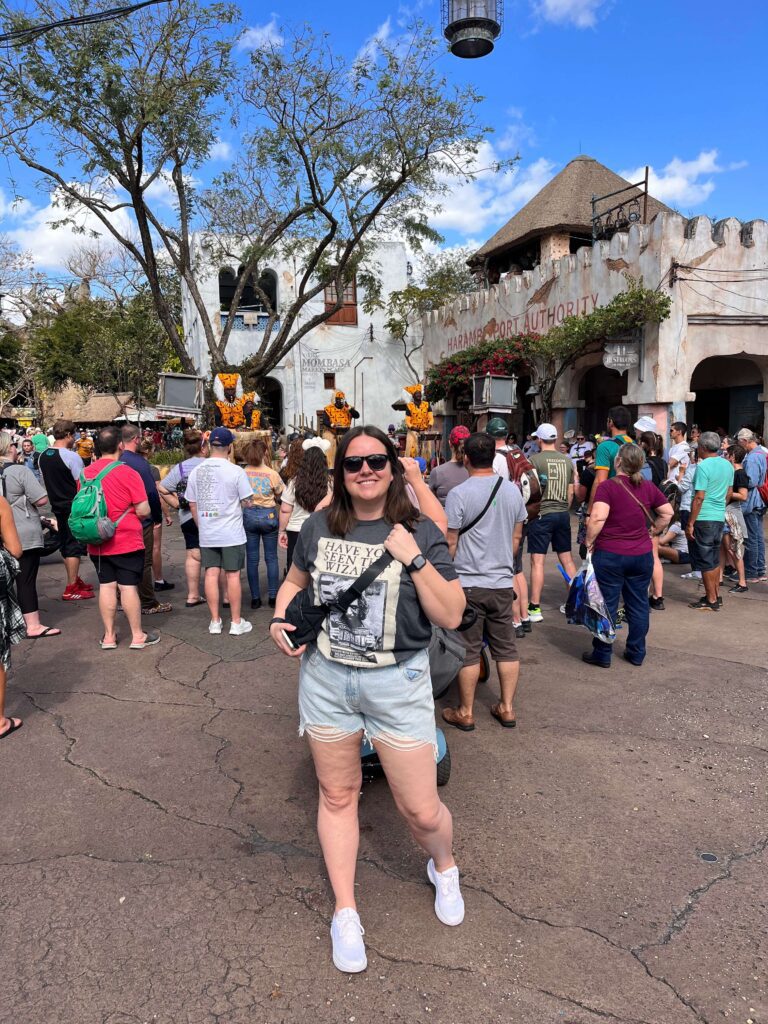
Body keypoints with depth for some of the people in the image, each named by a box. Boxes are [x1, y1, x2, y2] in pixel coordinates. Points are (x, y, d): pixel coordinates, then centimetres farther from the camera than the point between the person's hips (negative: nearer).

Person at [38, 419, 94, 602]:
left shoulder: (43, 456, 6)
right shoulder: (71, 456, -17)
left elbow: (45, 482, 13)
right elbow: (82, 485, -16)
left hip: (57, 506, 8)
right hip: (74, 507, -8)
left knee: (66, 545, 16)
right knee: (75, 545, -2)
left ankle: (75, 580, 28)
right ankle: (71, 589, 0)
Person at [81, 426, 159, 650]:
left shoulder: (86, 473, 0)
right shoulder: (128, 473, -15)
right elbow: (143, 510, -14)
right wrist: (136, 514, 7)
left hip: (97, 544, 4)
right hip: (127, 542, -4)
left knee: (106, 586, 11)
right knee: (128, 587, 2)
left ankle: (109, 636, 18)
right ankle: (138, 636, 11)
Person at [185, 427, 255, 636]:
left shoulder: (196, 471, 2)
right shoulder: (236, 471, -12)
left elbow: (192, 504, 8)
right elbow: (248, 502, -9)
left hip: (206, 534, 4)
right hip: (231, 533, -4)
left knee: (211, 574, 8)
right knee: (232, 575, 3)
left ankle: (215, 621, 16)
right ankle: (236, 623, 10)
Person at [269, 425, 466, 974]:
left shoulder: (421, 532, -9)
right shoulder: (319, 527, 0)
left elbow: (452, 615, -12)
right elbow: (296, 580, 18)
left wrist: (414, 559, -22)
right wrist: (280, 618, -1)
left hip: (399, 682, -2)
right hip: (325, 678, 3)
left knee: (422, 810, 5)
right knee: (337, 796, 16)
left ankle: (444, 868, 42)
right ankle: (345, 913, 37)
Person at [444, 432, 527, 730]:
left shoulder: (459, 494, -14)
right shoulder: (513, 491, 2)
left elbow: (449, 543, -11)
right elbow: (516, 537, 10)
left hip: (468, 583, -4)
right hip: (503, 582, 5)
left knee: (468, 650, 5)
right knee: (506, 647, 14)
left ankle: (465, 713, 17)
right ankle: (507, 708, 23)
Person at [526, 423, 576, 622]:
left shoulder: (534, 459, -9)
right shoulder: (567, 460, 6)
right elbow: (571, 492, 12)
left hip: (542, 514, -5)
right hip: (563, 514, 5)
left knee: (537, 561, -2)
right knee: (567, 558, 15)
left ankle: (535, 607, -1)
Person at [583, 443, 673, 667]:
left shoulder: (607, 486, -13)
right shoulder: (648, 487, 3)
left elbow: (598, 517, -25)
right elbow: (667, 513, 11)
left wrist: (589, 541, -13)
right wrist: (652, 531, 17)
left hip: (610, 554, -5)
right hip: (642, 554, 5)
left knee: (606, 605, 5)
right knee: (638, 604, 14)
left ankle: (602, 654, 15)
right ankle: (637, 653, 24)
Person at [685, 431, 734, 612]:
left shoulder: (703, 466, -16)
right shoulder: (728, 465, 9)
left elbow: (699, 498, -19)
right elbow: (728, 492, 17)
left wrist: (690, 524, -16)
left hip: (704, 519, -8)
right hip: (720, 518, 8)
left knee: (705, 561, 1)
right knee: (714, 559, 18)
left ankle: (711, 601, 7)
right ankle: (715, 595, 26)